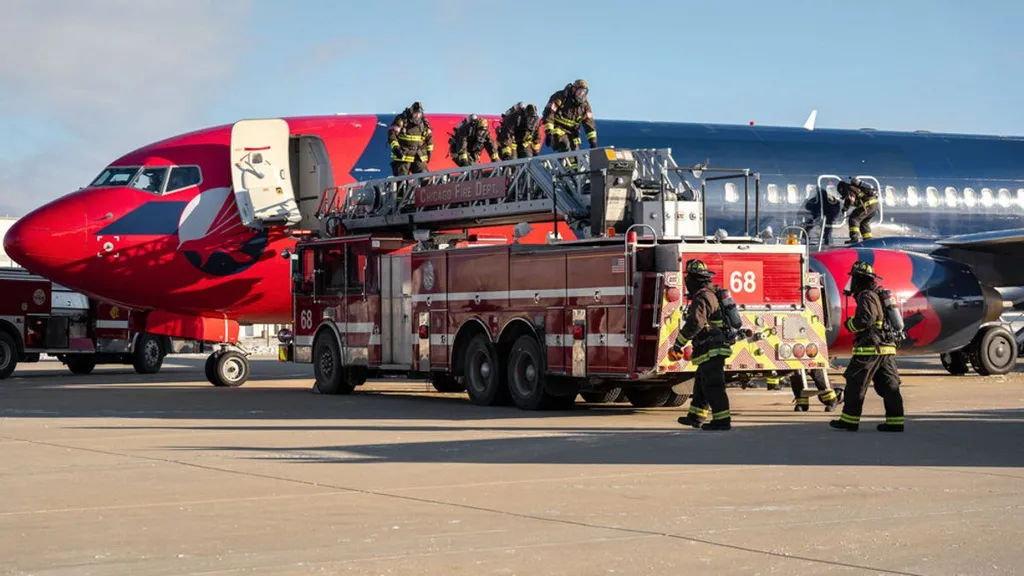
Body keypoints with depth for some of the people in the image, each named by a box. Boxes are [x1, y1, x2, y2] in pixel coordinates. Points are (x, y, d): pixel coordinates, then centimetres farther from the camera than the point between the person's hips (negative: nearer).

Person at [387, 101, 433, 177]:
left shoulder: (424, 122, 6)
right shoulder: (401, 120, -8)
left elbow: (429, 137, 19)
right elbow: (392, 133, -11)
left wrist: (429, 150, 14)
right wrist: (395, 147, -21)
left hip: (418, 157, 4)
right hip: (403, 156, -4)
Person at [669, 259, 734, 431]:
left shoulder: (702, 298, -18)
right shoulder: (709, 294, 16)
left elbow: (695, 323, -29)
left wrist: (679, 344, -26)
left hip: (712, 351, -11)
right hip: (712, 350, 11)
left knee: (713, 386, -8)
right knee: (701, 384, 19)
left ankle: (722, 421, -7)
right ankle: (695, 417, 28)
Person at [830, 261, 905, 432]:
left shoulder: (866, 296, -11)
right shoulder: (878, 295, 19)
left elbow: (865, 320, -22)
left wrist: (850, 323, -5)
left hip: (870, 348, -9)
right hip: (888, 348, 9)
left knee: (855, 384, -1)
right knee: (889, 386, 6)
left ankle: (849, 419, 2)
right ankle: (895, 421, 3)